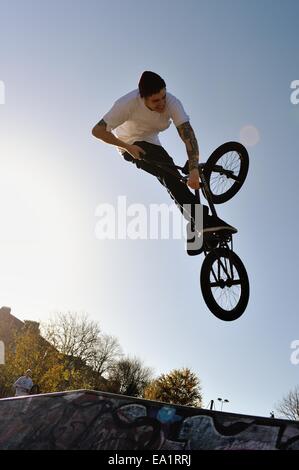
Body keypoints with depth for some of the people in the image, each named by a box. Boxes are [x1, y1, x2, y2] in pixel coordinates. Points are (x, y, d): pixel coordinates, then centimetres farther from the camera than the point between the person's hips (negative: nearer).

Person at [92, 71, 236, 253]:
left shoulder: (172, 102, -27)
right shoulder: (128, 104, -32)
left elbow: (188, 135, -37)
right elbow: (98, 130, -28)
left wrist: (194, 169, -49)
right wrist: (127, 146, -31)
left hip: (151, 142, 5)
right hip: (131, 146, -5)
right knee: (169, 171, -29)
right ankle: (202, 220, -34)